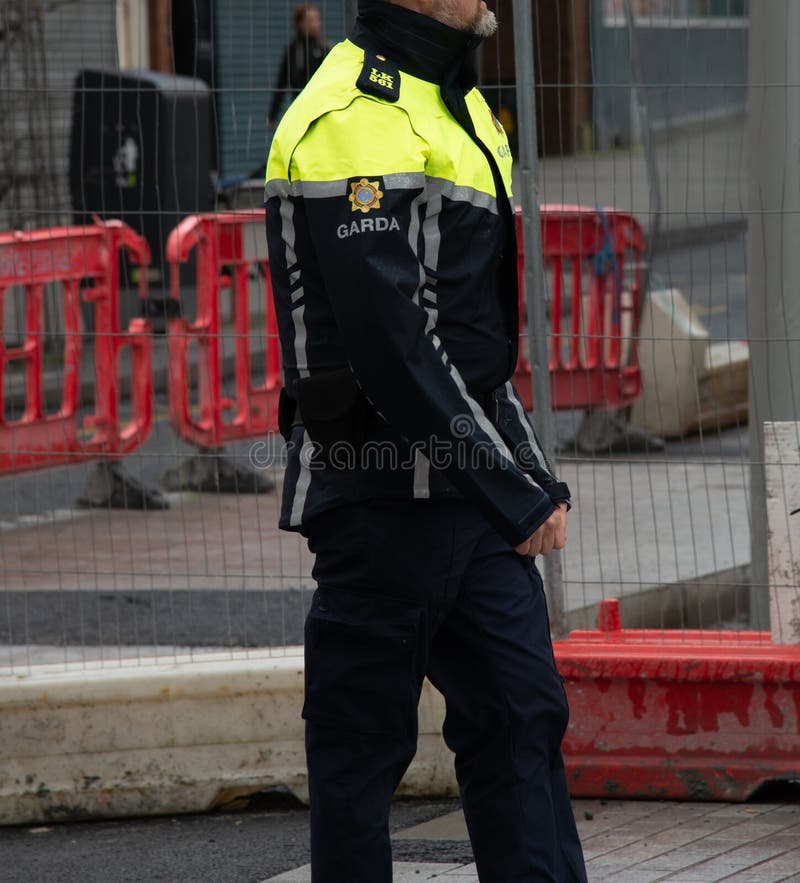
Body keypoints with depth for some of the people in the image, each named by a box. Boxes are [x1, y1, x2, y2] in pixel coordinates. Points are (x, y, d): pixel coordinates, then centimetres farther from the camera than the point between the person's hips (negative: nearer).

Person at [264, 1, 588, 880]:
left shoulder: (456, 104, 15)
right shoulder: (354, 124, -17)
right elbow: (391, 351, -22)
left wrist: (530, 482, 15)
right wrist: (517, 497, -17)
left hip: (471, 482, 9)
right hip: (386, 498, -9)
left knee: (522, 710, 5)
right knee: (363, 741, 1)